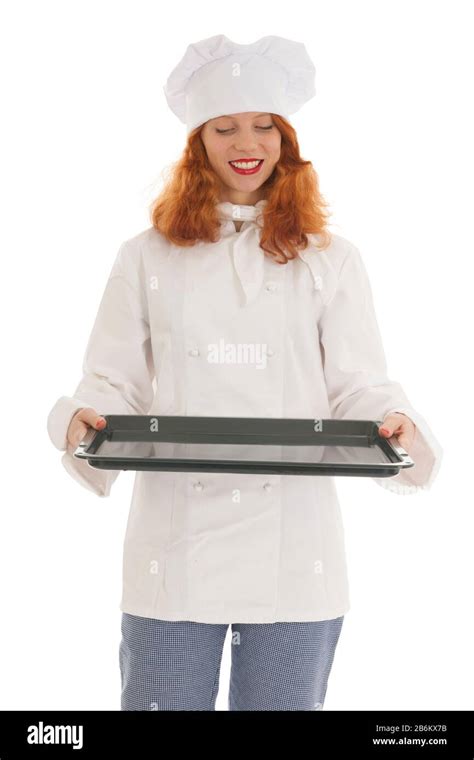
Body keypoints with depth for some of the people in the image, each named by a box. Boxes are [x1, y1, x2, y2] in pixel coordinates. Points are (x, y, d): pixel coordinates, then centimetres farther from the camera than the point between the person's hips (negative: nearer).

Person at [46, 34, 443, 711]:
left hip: (294, 550, 0)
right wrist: (83, 418, -14)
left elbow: (357, 384, 5)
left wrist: (393, 423, -15)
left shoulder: (331, 260, 10)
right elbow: (113, 381, 7)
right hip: (174, 549, 0)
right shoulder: (147, 257, 11)